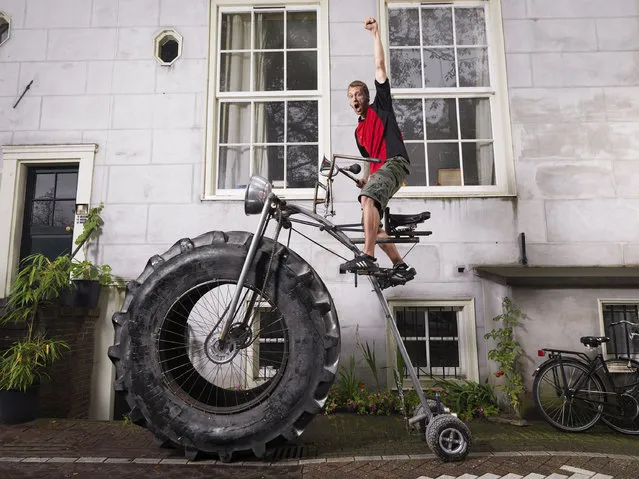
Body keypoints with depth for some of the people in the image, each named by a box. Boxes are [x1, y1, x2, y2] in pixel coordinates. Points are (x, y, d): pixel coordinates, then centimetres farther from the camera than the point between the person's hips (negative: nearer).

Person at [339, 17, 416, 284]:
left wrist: (375, 34, 4)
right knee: (371, 223, 2)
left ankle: (367, 258, -38)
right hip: (379, 170, 8)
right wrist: (365, 178, 14)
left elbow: (380, 67, 5)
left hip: (395, 163, -8)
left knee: (367, 199, -33)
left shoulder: (380, 107, 12)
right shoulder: (358, 131, 27)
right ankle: (401, 266, 9)